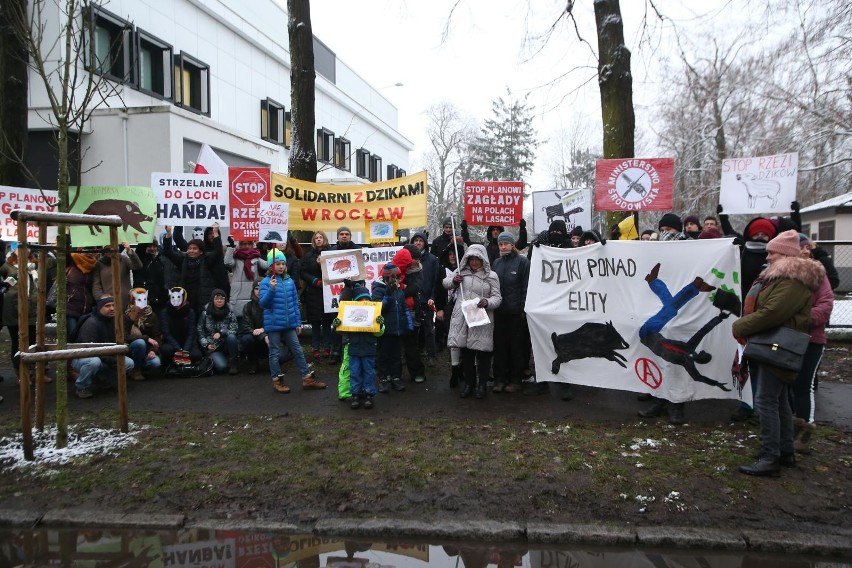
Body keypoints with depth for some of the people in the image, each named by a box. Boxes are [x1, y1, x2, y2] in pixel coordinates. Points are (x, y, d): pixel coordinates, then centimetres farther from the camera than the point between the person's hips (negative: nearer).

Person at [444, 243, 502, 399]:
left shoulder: (491, 276, 2)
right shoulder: (461, 271, 11)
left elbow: (497, 297, 1)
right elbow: (445, 283, 20)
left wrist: (487, 302, -20)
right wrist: (453, 281, -3)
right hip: (463, 318, 3)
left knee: (482, 352, 1)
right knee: (466, 352, 10)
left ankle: (482, 384, 17)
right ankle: (469, 383, 24)